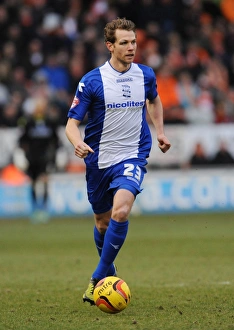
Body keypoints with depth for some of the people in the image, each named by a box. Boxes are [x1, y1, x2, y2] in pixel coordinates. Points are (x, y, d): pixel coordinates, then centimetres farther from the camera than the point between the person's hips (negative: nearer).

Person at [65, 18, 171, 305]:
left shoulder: (146, 75, 0)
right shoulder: (92, 81, -10)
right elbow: (72, 122, -11)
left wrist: (160, 131, 16)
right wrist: (78, 142, -31)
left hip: (132, 157, 0)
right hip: (99, 160, 0)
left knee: (120, 212, -24)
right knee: (103, 222, 14)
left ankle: (99, 278, -15)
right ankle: (109, 273, 40)